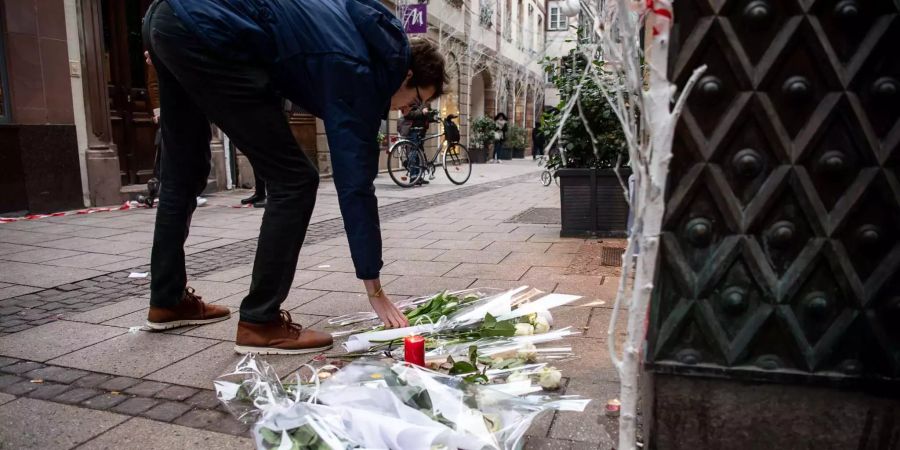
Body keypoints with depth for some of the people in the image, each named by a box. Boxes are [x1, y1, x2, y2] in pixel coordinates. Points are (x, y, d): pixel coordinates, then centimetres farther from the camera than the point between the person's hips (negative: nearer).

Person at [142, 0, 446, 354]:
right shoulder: (357, 70, -8)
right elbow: (355, 184, -10)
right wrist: (375, 290, -5)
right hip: (202, 33, -10)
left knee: (184, 174, 19)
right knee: (293, 180, -6)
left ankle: (167, 301, 34)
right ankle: (259, 324, 0)